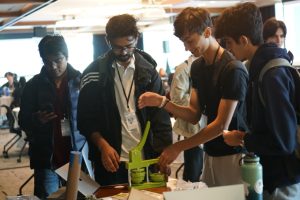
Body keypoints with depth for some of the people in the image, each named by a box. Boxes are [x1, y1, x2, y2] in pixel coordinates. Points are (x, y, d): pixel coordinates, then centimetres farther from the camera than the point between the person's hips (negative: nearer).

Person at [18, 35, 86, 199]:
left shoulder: (81, 81, 1)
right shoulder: (33, 86, 5)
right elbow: (23, 121, 8)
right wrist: (36, 120, -13)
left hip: (78, 155, -1)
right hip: (46, 159, 1)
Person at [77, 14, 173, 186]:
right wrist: (102, 146, -15)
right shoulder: (95, 72, -1)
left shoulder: (148, 70, 3)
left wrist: (164, 152, -10)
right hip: (111, 159, -1)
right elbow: (86, 118, 0)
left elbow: (160, 113, 1)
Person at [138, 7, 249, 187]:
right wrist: (162, 102, -10)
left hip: (233, 155, -7)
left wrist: (178, 147, -18)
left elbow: (222, 125, -20)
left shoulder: (233, 69, -18)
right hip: (210, 153, 7)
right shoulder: (197, 67, 7)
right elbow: (195, 115, 6)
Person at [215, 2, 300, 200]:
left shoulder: (273, 74, -23)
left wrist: (243, 140, -13)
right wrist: (247, 137, 5)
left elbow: (283, 141, -24)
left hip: (283, 183, -8)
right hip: (273, 175, 8)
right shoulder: (264, 67, 5)